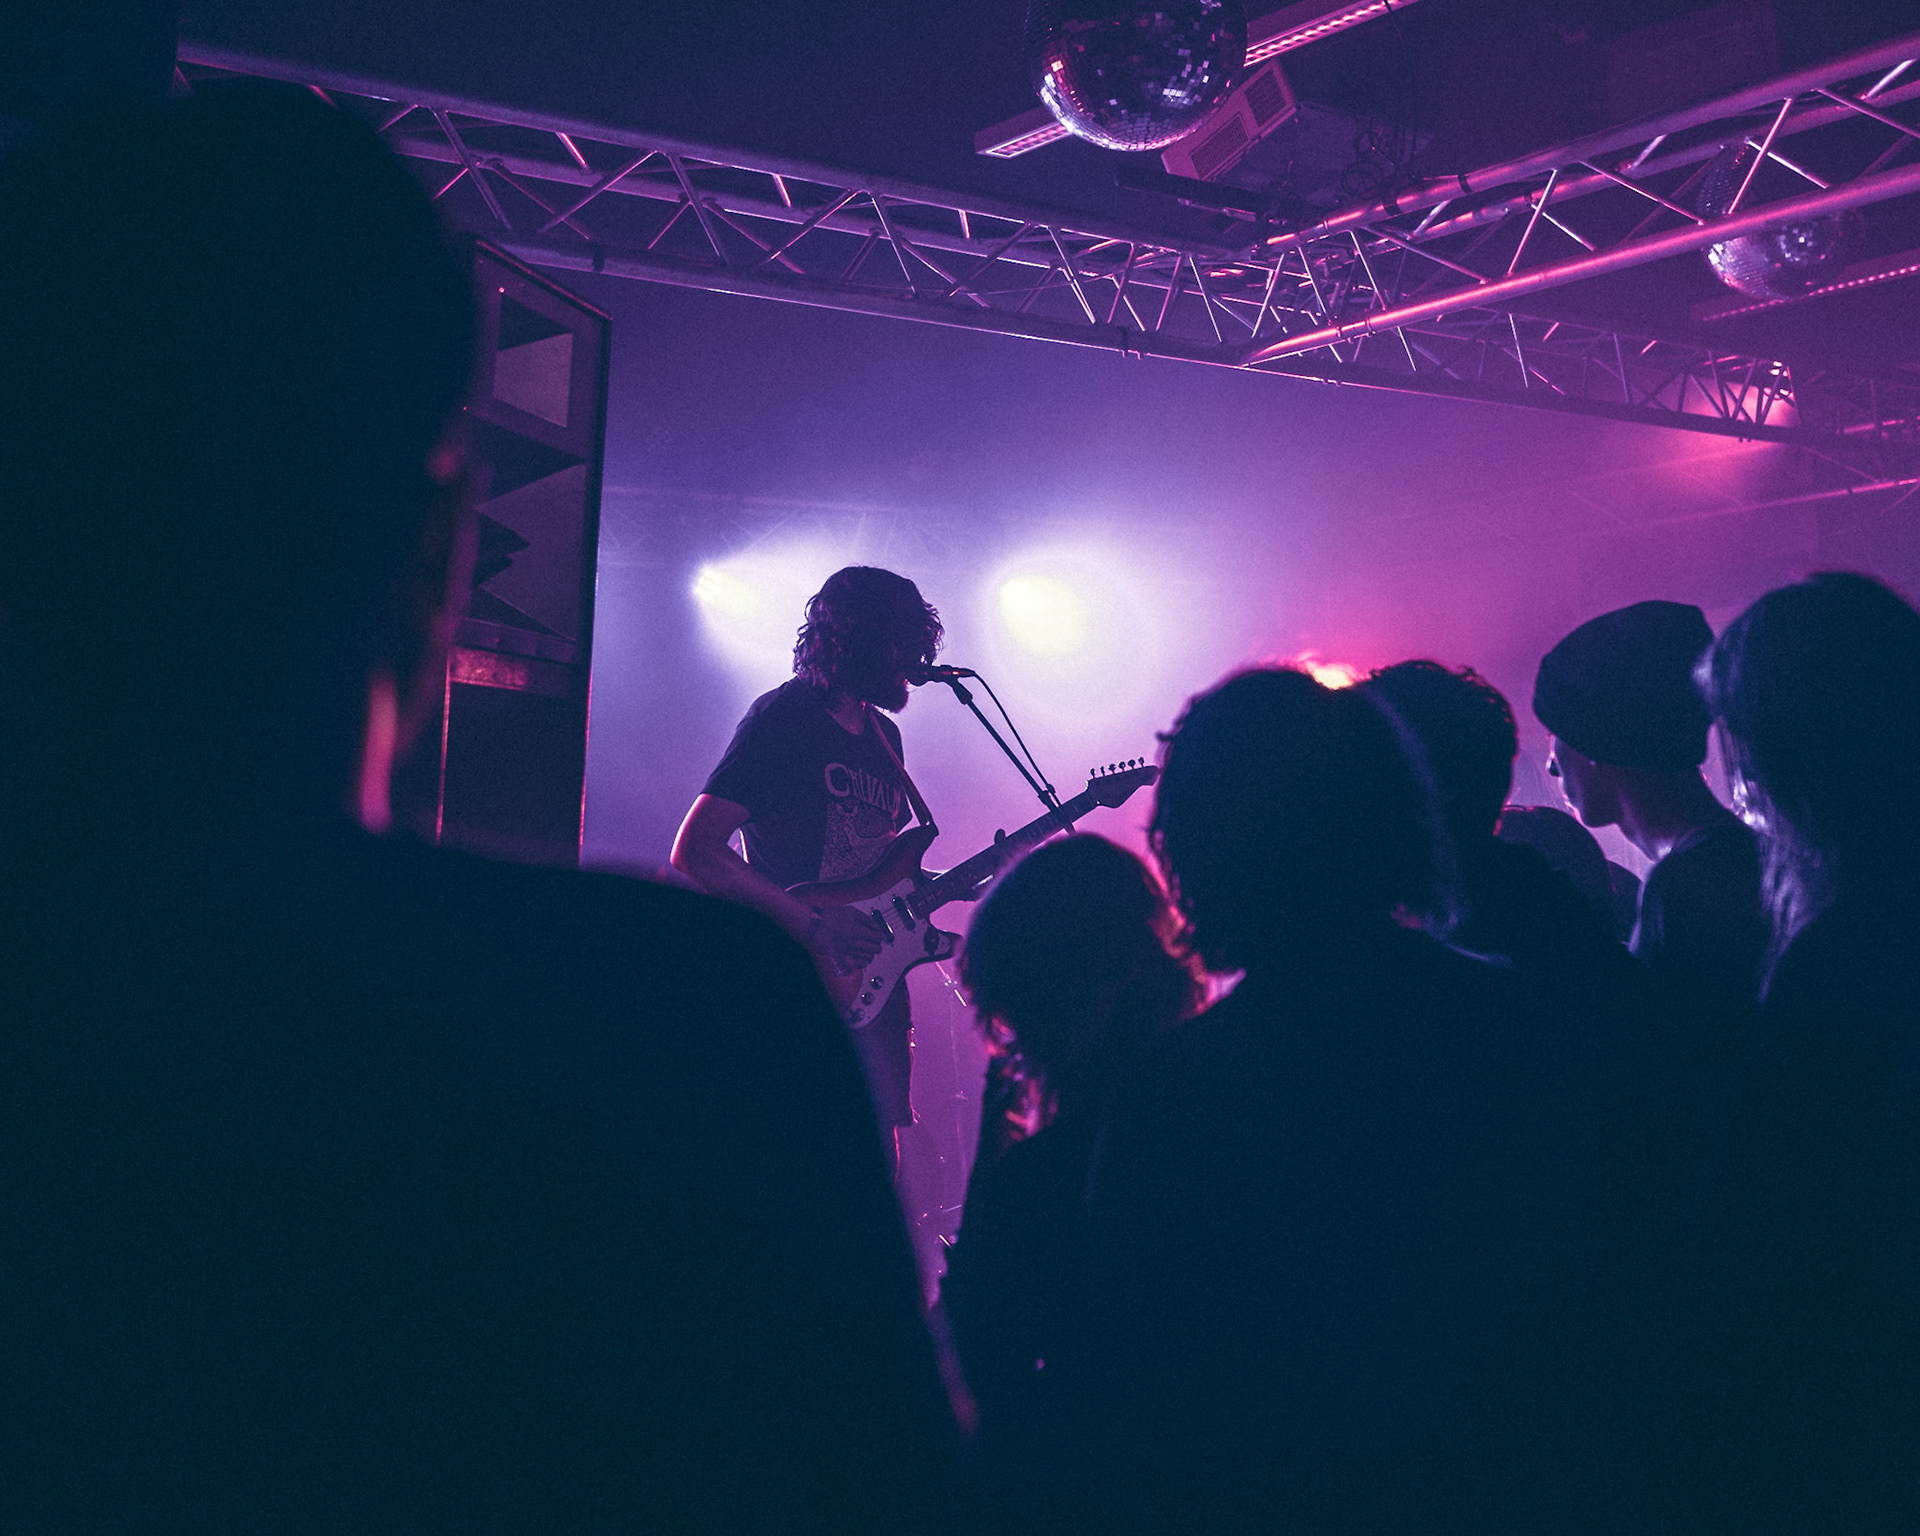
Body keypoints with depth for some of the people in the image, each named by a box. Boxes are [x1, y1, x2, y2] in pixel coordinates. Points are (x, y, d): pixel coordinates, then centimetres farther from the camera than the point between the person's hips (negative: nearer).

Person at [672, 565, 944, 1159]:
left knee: (879, 1165, 7)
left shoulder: (883, 735, 16)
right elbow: (693, 849, -17)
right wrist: (811, 923, -21)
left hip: (872, 982, 8)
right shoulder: (783, 719, -9)